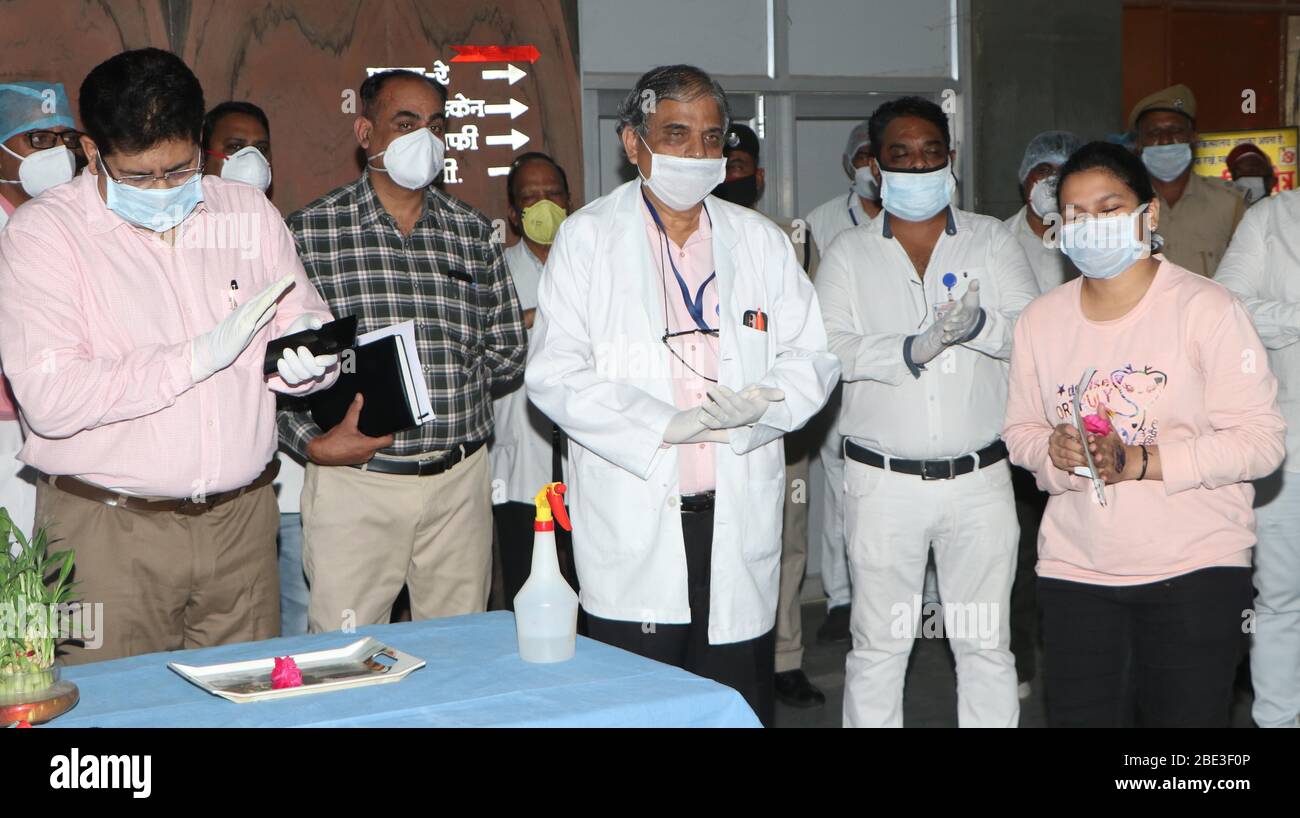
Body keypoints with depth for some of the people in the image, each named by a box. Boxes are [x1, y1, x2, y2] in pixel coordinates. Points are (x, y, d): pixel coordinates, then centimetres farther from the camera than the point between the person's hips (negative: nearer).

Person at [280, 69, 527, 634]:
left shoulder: (472, 233, 10)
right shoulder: (309, 233, 0)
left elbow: (508, 351, 14)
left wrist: (440, 387, 1)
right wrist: (313, 440, -15)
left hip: (460, 480, 3)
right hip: (352, 477, -3)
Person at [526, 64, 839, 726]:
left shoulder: (759, 239, 12)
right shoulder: (587, 238, 3)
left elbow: (812, 355, 10)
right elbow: (554, 373, -4)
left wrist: (763, 402, -12)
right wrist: (665, 424, -14)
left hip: (740, 517, 3)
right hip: (632, 519, -2)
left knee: (742, 707, 6)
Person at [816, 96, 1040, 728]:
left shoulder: (992, 240, 7)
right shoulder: (848, 254, 5)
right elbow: (831, 350, -8)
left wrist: (978, 326, -24)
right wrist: (912, 350, -23)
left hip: (979, 478, 1)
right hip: (883, 481, -1)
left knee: (986, 643, 9)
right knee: (878, 646, 6)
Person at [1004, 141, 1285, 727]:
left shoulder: (1206, 308, -7)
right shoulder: (1040, 320, 7)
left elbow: (1261, 439, -12)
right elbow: (1020, 430, 13)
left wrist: (1139, 463, -22)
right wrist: (1052, 450, -12)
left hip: (1195, 568, -3)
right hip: (1075, 568, 4)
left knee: (1188, 716, 2)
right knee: (1078, 717, 5)